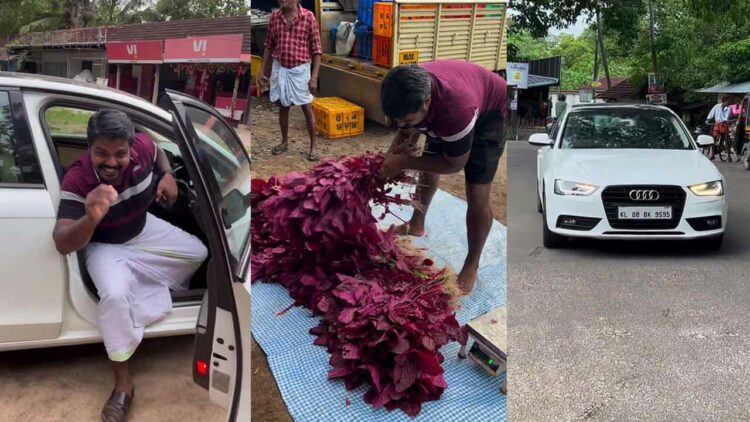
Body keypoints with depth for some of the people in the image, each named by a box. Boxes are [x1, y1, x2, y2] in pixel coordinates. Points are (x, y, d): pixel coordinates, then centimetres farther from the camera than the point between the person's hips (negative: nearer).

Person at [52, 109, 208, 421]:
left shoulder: (142, 147, -25)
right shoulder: (77, 181, -34)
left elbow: (159, 153, 4)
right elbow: (62, 244, -40)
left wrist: (168, 176, -18)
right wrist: (90, 219, -61)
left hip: (144, 230, 6)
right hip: (105, 246, -5)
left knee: (199, 253, 6)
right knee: (115, 295, -32)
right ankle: (123, 381, -16)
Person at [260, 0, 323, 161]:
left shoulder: (308, 17, -10)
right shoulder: (274, 17, 1)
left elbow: (316, 49, -9)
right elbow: (269, 46, 10)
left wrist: (314, 77, -13)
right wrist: (263, 71, 8)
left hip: (300, 70, -3)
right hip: (280, 69, 3)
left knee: (307, 108, 3)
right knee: (283, 107, 14)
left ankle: (313, 146, 14)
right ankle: (284, 142, 30)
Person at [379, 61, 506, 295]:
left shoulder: (456, 107, -46)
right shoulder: (408, 94, -28)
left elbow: (454, 164, -30)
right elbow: (407, 133, -6)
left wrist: (403, 162, -32)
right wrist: (389, 159, -24)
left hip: (490, 110, -6)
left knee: (477, 196, -11)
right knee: (428, 169, 18)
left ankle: (471, 266, 6)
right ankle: (417, 225, 43)